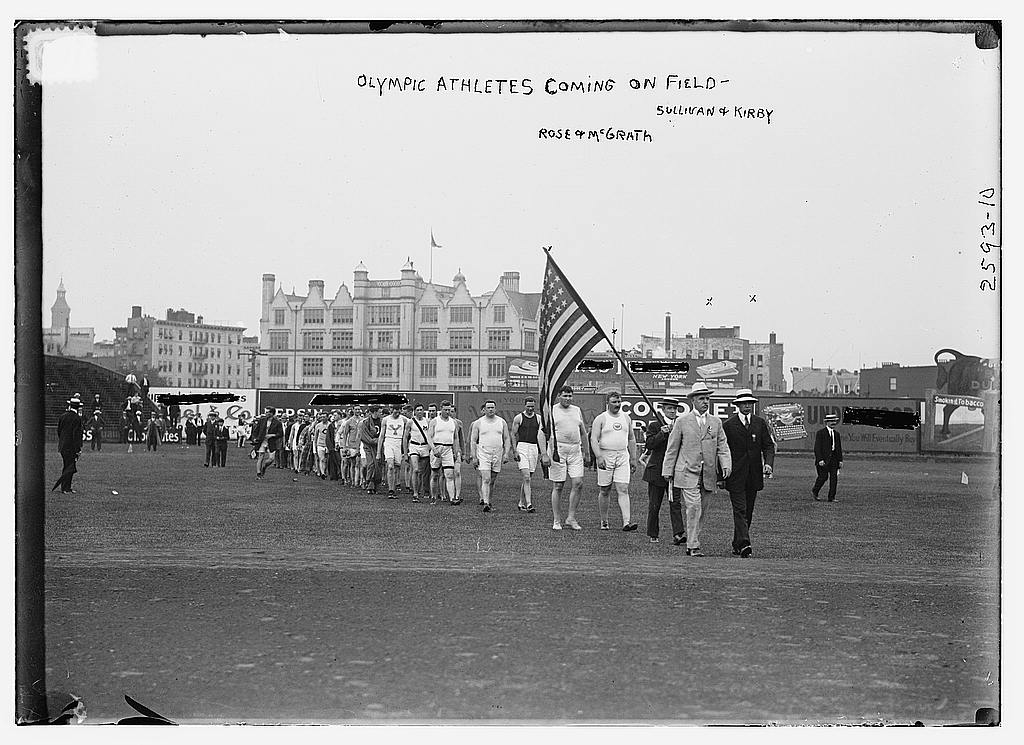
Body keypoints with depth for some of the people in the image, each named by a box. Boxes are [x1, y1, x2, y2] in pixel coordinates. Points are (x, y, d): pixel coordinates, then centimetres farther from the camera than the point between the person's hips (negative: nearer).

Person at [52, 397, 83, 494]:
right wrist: (78, 449, -14)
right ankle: (65, 488, -6)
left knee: (66, 467, 15)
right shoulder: (77, 418, -13)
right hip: (71, 447, -7)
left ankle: (65, 487, 18)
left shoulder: (62, 416, 9)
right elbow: (77, 434, -16)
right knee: (70, 467, -4)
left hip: (62, 446, 7)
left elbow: (58, 431, 15)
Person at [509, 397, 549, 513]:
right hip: (522, 447, -4)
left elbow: (541, 435, 7)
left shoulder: (538, 418, 10)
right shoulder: (518, 418, 1)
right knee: (526, 477, -15)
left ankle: (521, 503, 21)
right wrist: (515, 451, -7)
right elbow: (513, 435, 2)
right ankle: (528, 504, -21)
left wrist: (543, 453, -1)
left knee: (527, 479, 9)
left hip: (534, 448, 4)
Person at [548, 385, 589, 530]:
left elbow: (583, 433, 20)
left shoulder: (577, 410, 15)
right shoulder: (552, 411, 1)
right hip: (558, 450, -4)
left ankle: (571, 517, 5)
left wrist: (587, 453, 16)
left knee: (578, 483, -6)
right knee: (557, 486, 0)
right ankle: (556, 520, 8)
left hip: (575, 451, 4)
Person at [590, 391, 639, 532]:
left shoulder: (626, 418, 12)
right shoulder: (601, 419, -2)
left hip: (623, 457, 3)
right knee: (604, 491, 5)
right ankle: (604, 521, 16)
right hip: (605, 456, -3)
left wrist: (633, 458, 15)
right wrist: (599, 457, -21)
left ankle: (626, 522, -16)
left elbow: (631, 439, 19)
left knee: (623, 490, -8)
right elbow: (594, 439, -9)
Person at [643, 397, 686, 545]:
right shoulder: (654, 426, -1)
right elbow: (648, 445, -14)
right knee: (654, 505, 6)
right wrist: (662, 433, -24)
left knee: (676, 503, -9)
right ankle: (653, 534, 18)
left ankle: (678, 534, -15)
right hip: (657, 471, -2)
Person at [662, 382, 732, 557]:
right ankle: (693, 546, -9)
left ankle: (692, 542, 19)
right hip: (688, 473, -4)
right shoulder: (682, 421, 3)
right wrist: (668, 473, 3)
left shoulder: (716, 422, 12)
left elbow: (722, 447, 9)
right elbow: (672, 449, 6)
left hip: (708, 475, 4)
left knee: (703, 512, 7)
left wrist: (726, 465, -9)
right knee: (694, 508, -15)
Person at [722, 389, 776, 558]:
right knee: (740, 510, -12)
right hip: (735, 476, -4)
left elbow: (768, 445, 7)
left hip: (754, 476, 4)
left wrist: (768, 463, -12)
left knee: (748, 512, 9)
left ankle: (737, 546, 19)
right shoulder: (729, 425, -1)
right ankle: (744, 545, -21)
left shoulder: (760, 423, 9)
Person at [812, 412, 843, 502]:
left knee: (834, 478, -1)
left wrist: (840, 460, 10)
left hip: (834, 459, 6)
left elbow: (839, 448, 17)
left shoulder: (836, 433, 15)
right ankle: (815, 491, 20)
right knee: (823, 477, -5)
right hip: (823, 459, -6)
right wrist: (820, 459, -17)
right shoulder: (820, 433, -4)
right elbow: (817, 447, -9)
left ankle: (831, 497, 3)